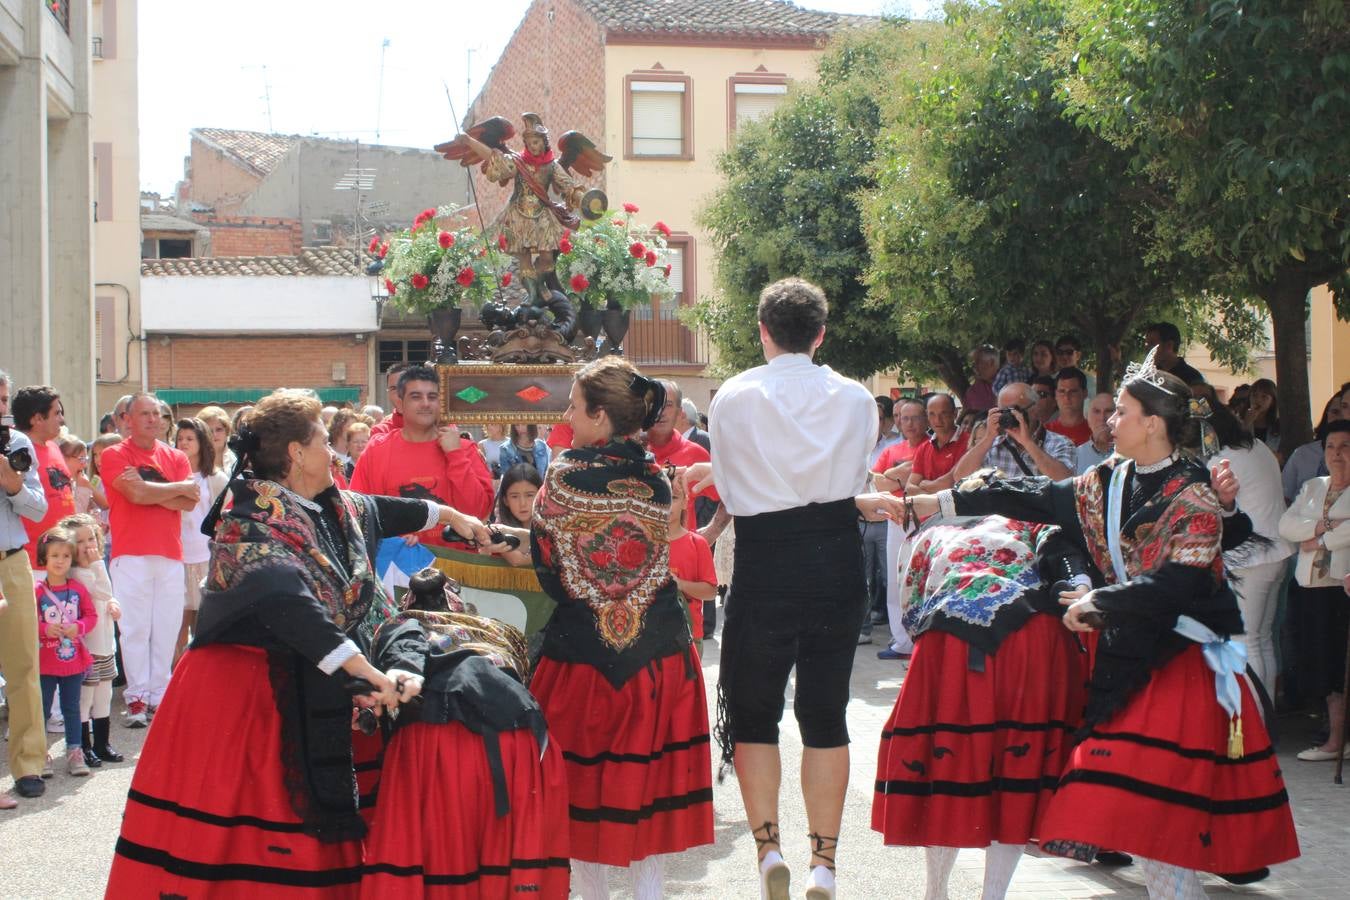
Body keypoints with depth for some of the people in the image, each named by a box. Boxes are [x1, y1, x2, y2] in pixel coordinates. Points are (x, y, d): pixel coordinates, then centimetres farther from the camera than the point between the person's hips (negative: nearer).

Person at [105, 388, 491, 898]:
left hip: (305, 700, 9)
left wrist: (450, 516, 45)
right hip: (242, 697, -9)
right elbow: (288, 606, -35)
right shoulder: (253, 521, -20)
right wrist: (370, 674, -40)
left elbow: (374, 511, 31)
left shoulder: (335, 509, 9)